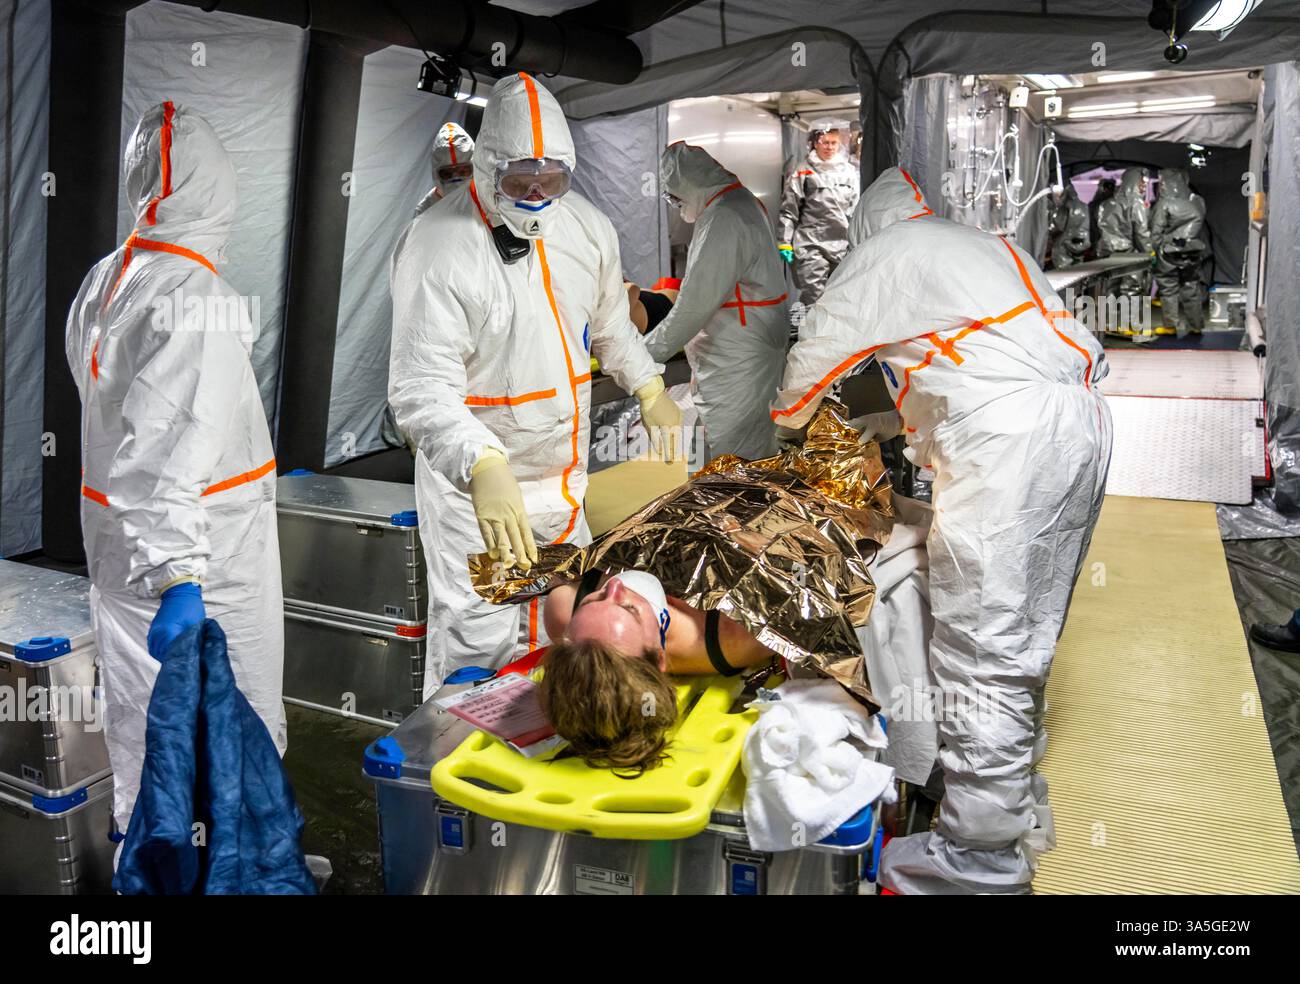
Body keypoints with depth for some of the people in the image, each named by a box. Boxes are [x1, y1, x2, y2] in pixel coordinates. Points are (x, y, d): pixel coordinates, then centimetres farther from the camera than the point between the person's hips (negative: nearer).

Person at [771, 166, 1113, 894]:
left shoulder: (883, 252, 10)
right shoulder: (994, 245, 30)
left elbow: (818, 352, 16)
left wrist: (789, 418, 37)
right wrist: (904, 426, 38)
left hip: (1009, 436, -8)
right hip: (1085, 419, 9)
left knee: (982, 648, -6)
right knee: (1026, 637, 16)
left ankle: (983, 856, 0)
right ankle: (1019, 806, 28)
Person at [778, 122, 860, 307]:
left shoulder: (849, 171, 13)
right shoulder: (802, 172, 0)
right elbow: (788, 211, 1)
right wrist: (785, 243, -4)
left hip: (843, 245, 5)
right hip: (812, 245, -4)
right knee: (814, 295, -12)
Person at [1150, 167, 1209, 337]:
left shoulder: (1164, 204, -14)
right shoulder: (1197, 202, 2)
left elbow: (1156, 232, -12)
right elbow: (1201, 227, 7)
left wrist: (1158, 249, -2)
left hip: (1169, 254, -5)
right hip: (1193, 253, 5)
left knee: (1168, 290, 6)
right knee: (1191, 289, 13)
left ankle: (1172, 326, 6)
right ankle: (1196, 326, 19)